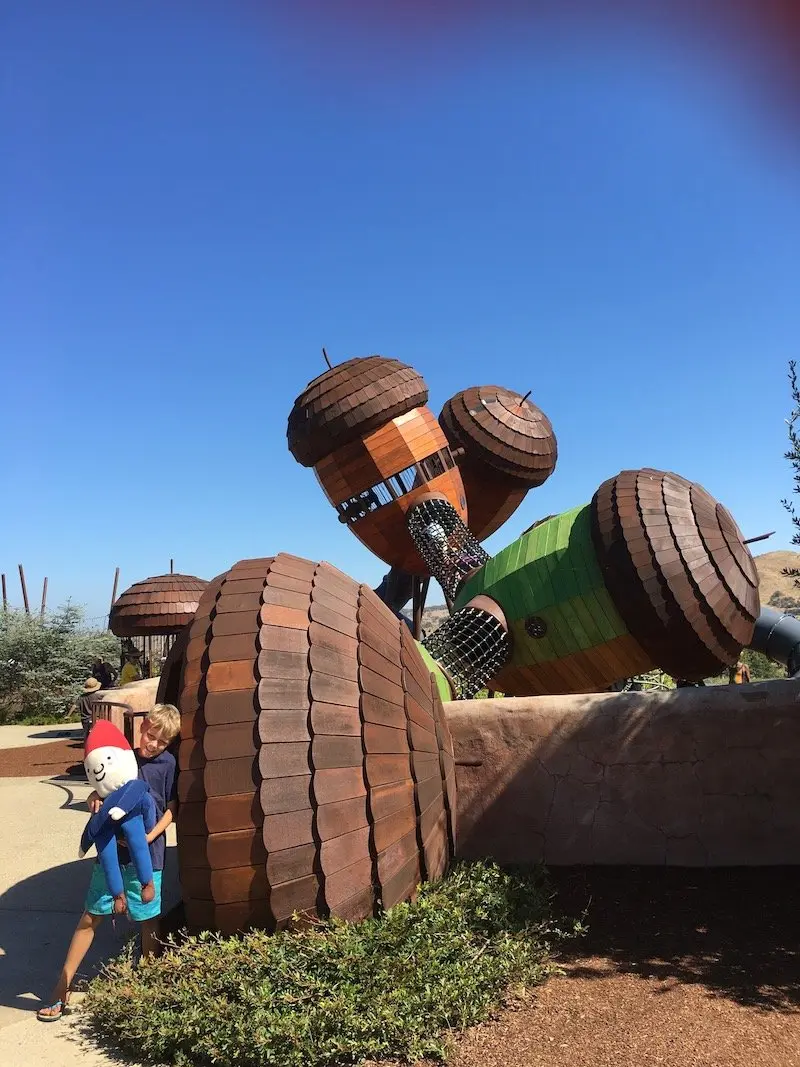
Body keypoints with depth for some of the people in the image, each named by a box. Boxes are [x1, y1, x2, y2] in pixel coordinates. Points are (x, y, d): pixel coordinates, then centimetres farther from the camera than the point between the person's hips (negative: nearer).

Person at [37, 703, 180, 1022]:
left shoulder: (167, 764, -7)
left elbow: (171, 809, -5)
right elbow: (104, 792, 10)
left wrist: (147, 838, -16)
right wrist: (96, 798, -13)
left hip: (146, 855, -3)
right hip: (111, 851, 3)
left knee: (148, 920, 9)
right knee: (90, 916, 11)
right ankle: (62, 988, 22)